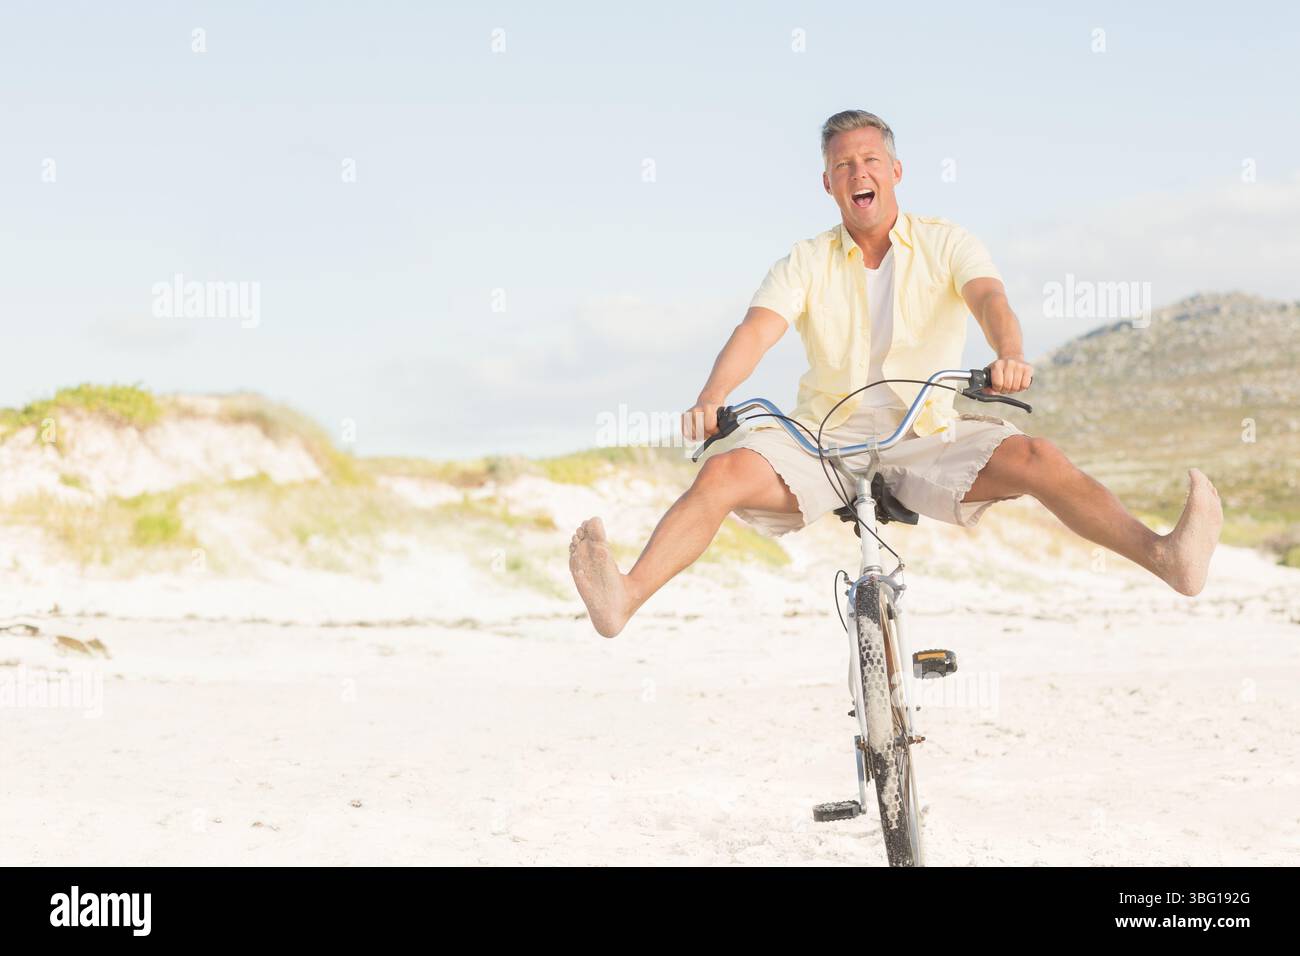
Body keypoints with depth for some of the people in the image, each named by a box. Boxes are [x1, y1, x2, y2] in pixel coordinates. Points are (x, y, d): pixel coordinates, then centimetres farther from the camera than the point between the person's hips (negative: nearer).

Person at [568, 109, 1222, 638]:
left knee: (1035, 458, -26)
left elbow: (989, 297, -13)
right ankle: (625, 597, -40)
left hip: (928, 440, 0)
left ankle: (1167, 557, -38)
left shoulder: (945, 244, 6)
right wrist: (711, 398, -29)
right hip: (824, 440, 1)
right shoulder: (807, 263, 8)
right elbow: (757, 329, -8)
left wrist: (1008, 354, -38)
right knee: (725, 473, -26)